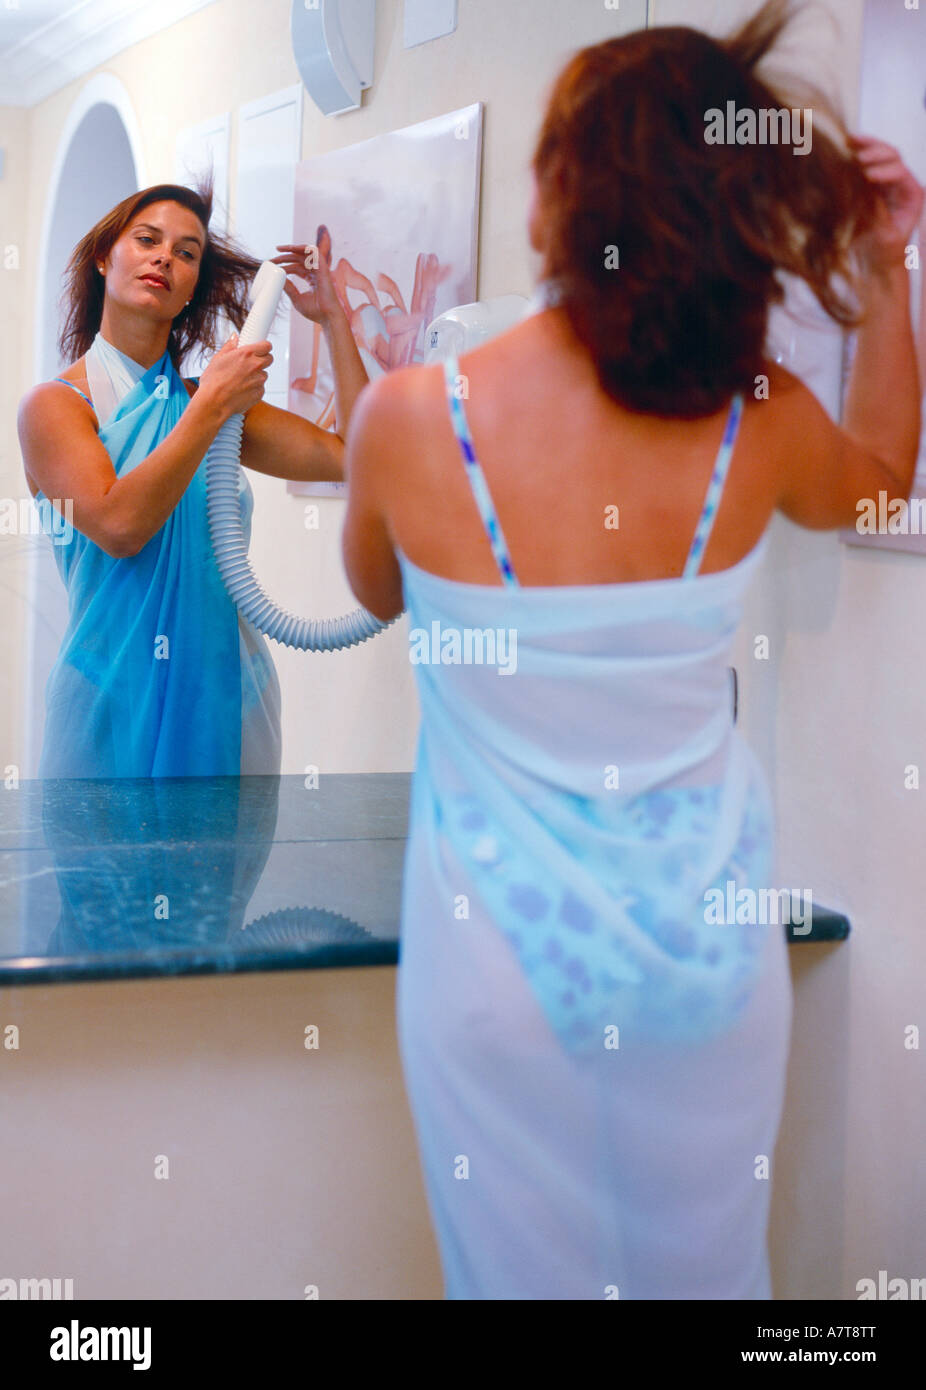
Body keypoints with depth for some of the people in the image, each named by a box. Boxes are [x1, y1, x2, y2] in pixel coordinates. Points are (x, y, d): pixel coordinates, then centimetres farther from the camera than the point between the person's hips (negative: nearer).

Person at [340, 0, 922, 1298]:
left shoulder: (409, 419, -21)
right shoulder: (761, 426, -15)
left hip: (503, 948, -1)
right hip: (713, 942, 2)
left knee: (528, 1265, 19)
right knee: (701, 1261, 23)